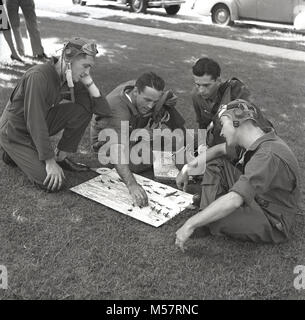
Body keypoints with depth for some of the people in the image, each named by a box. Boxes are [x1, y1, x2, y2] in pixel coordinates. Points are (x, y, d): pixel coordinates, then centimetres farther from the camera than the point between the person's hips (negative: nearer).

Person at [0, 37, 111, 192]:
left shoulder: (72, 80, -6)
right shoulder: (38, 76, -29)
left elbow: (104, 110, -8)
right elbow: (35, 124, -30)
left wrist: (88, 82, -19)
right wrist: (50, 162, -28)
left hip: (39, 125, 7)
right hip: (15, 132, -7)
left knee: (83, 109, -13)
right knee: (53, 183, -18)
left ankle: (61, 156, 2)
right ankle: (14, 154, 6)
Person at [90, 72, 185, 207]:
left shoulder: (141, 87, -24)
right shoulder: (117, 107, -43)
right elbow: (117, 151, -53)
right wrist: (132, 185, -65)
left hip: (132, 128, 6)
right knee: (138, 163, -36)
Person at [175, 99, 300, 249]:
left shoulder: (268, 156, -33)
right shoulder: (258, 140, -3)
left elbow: (233, 201, -41)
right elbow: (219, 149, 13)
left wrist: (191, 225, -36)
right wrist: (188, 167, 5)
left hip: (272, 224, -9)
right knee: (215, 164, 5)